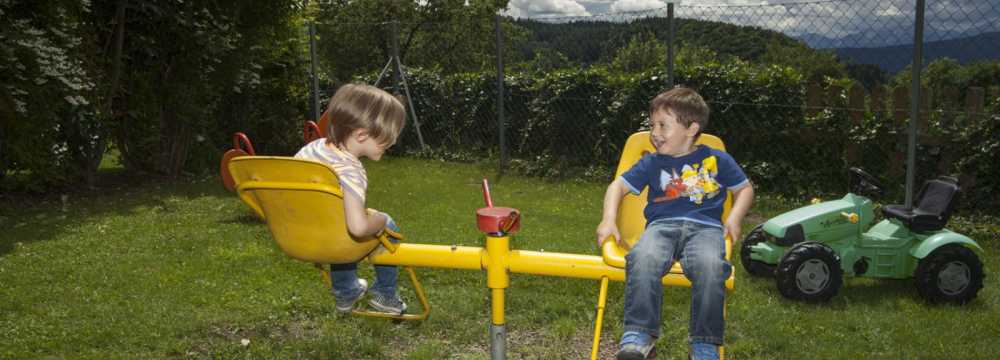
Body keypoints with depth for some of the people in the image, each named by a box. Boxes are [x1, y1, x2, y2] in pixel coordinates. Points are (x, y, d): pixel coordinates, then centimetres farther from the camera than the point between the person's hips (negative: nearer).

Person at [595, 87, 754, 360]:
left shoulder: (717, 160, 16)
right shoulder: (652, 163, 18)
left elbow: (745, 188, 24)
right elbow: (618, 186, 17)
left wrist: (735, 218, 5)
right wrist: (609, 220, 0)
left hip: (705, 227, -1)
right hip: (662, 225, 1)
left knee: (710, 266, -37)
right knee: (643, 258, -36)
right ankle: (639, 334, -29)